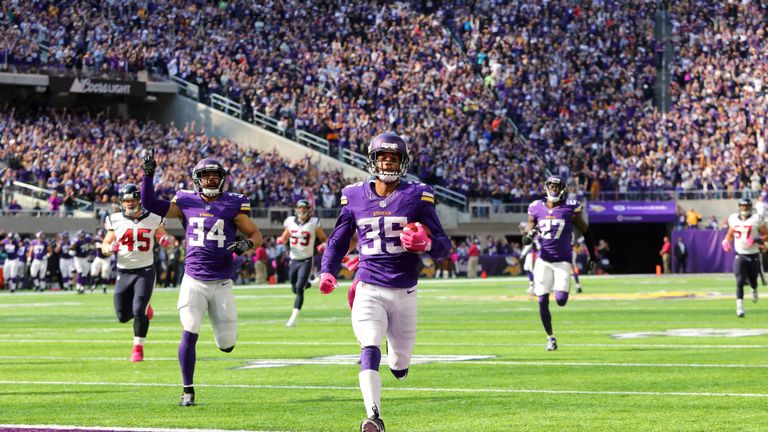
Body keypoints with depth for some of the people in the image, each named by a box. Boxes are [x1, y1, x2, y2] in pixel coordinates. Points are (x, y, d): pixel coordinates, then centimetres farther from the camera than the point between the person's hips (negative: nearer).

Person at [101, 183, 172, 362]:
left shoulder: (152, 220, -1)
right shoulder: (116, 221, 2)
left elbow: (164, 237, 12)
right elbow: (104, 246, 7)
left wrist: (167, 240, -12)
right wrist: (109, 249, -16)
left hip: (145, 271, -2)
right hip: (124, 272, 2)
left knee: (139, 311, -15)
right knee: (123, 316, 4)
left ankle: (138, 347, 3)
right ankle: (144, 307, 36)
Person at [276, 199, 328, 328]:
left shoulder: (314, 223, -7)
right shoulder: (290, 222, 1)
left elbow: (324, 238, 4)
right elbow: (285, 237, 16)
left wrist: (323, 246, -18)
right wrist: (281, 240, -7)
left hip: (306, 260, -4)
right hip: (294, 260, 4)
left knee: (299, 289, -15)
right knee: (295, 289, 13)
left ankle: (293, 318, -15)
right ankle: (309, 284, 47)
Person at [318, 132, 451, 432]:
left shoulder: (417, 196, -1)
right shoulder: (355, 197, 4)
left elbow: (443, 246, 0)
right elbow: (338, 240, 17)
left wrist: (427, 244, -23)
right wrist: (327, 272, 1)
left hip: (404, 291, 0)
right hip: (369, 289, 0)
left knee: (400, 369, 10)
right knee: (370, 351, -24)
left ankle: (396, 348, 45)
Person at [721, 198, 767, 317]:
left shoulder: (756, 219, -6)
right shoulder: (734, 219, 4)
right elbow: (730, 234, 20)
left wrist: (756, 240, -20)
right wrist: (726, 242, 0)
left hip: (753, 255, -1)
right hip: (740, 255, 1)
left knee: (753, 281, 11)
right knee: (740, 282, -12)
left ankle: (754, 290, 48)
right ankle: (739, 307, -12)